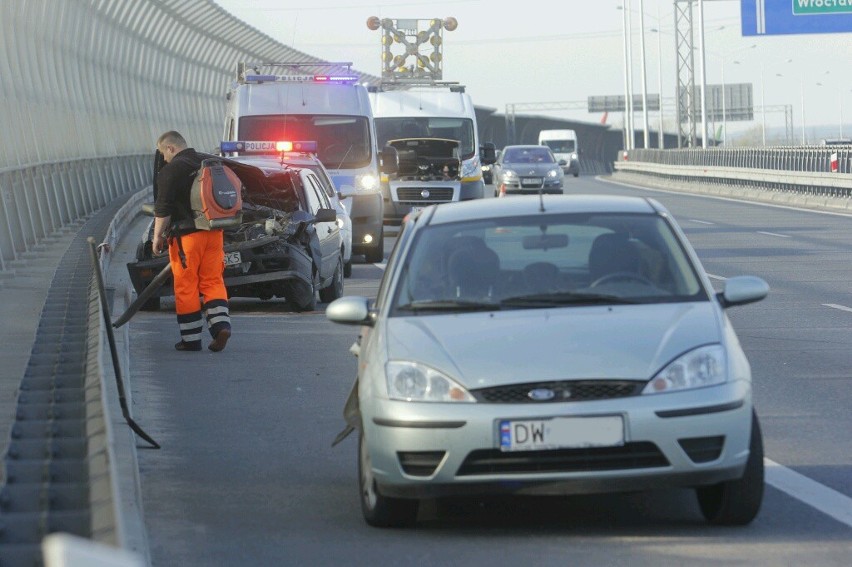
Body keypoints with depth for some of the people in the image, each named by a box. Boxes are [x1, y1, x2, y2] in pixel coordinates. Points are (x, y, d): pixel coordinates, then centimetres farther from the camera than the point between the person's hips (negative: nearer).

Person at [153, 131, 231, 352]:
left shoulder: (171, 170, -9)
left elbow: (163, 209, -12)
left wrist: (158, 236, -6)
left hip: (187, 234, -6)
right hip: (214, 233, 6)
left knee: (186, 286, 1)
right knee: (213, 281, 10)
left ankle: (191, 338, 3)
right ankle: (221, 324, -10)